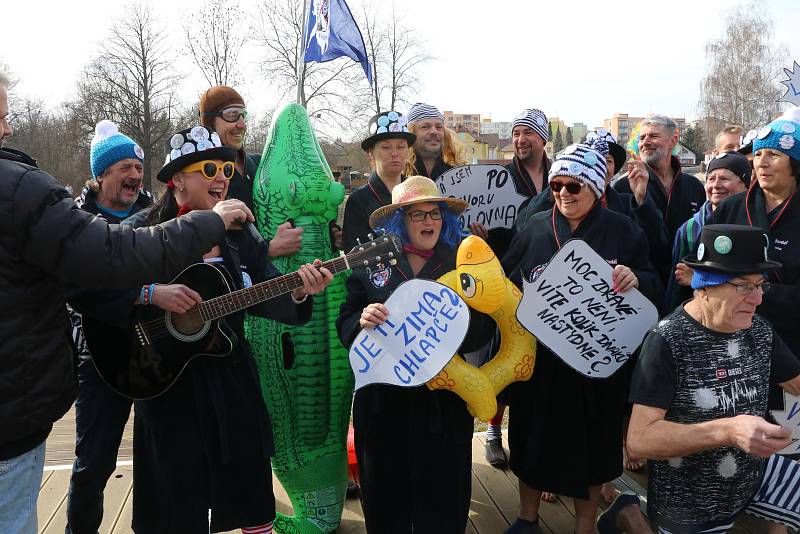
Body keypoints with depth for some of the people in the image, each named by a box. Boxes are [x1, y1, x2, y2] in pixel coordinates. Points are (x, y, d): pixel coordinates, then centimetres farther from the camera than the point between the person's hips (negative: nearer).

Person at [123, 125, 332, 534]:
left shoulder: (239, 236, 6)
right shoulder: (144, 230, -7)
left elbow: (264, 297, -1)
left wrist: (297, 292, -21)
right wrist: (150, 293, -28)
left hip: (232, 377, 4)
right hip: (168, 382, -3)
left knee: (253, 496, 12)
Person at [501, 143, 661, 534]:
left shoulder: (623, 231, -2)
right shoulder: (536, 227, 2)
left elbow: (652, 285, -1)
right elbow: (506, 281, 2)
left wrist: (635, 278, -23)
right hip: (538, 358, 2)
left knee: (591, 440, 12)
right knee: (533, 435, 14)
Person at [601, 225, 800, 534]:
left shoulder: (758, 330, -6)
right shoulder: (668, 342, -25)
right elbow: (639, 439, -29)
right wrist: (727, 430, -41)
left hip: (756, 474, 6)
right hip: (690, 506, -6)